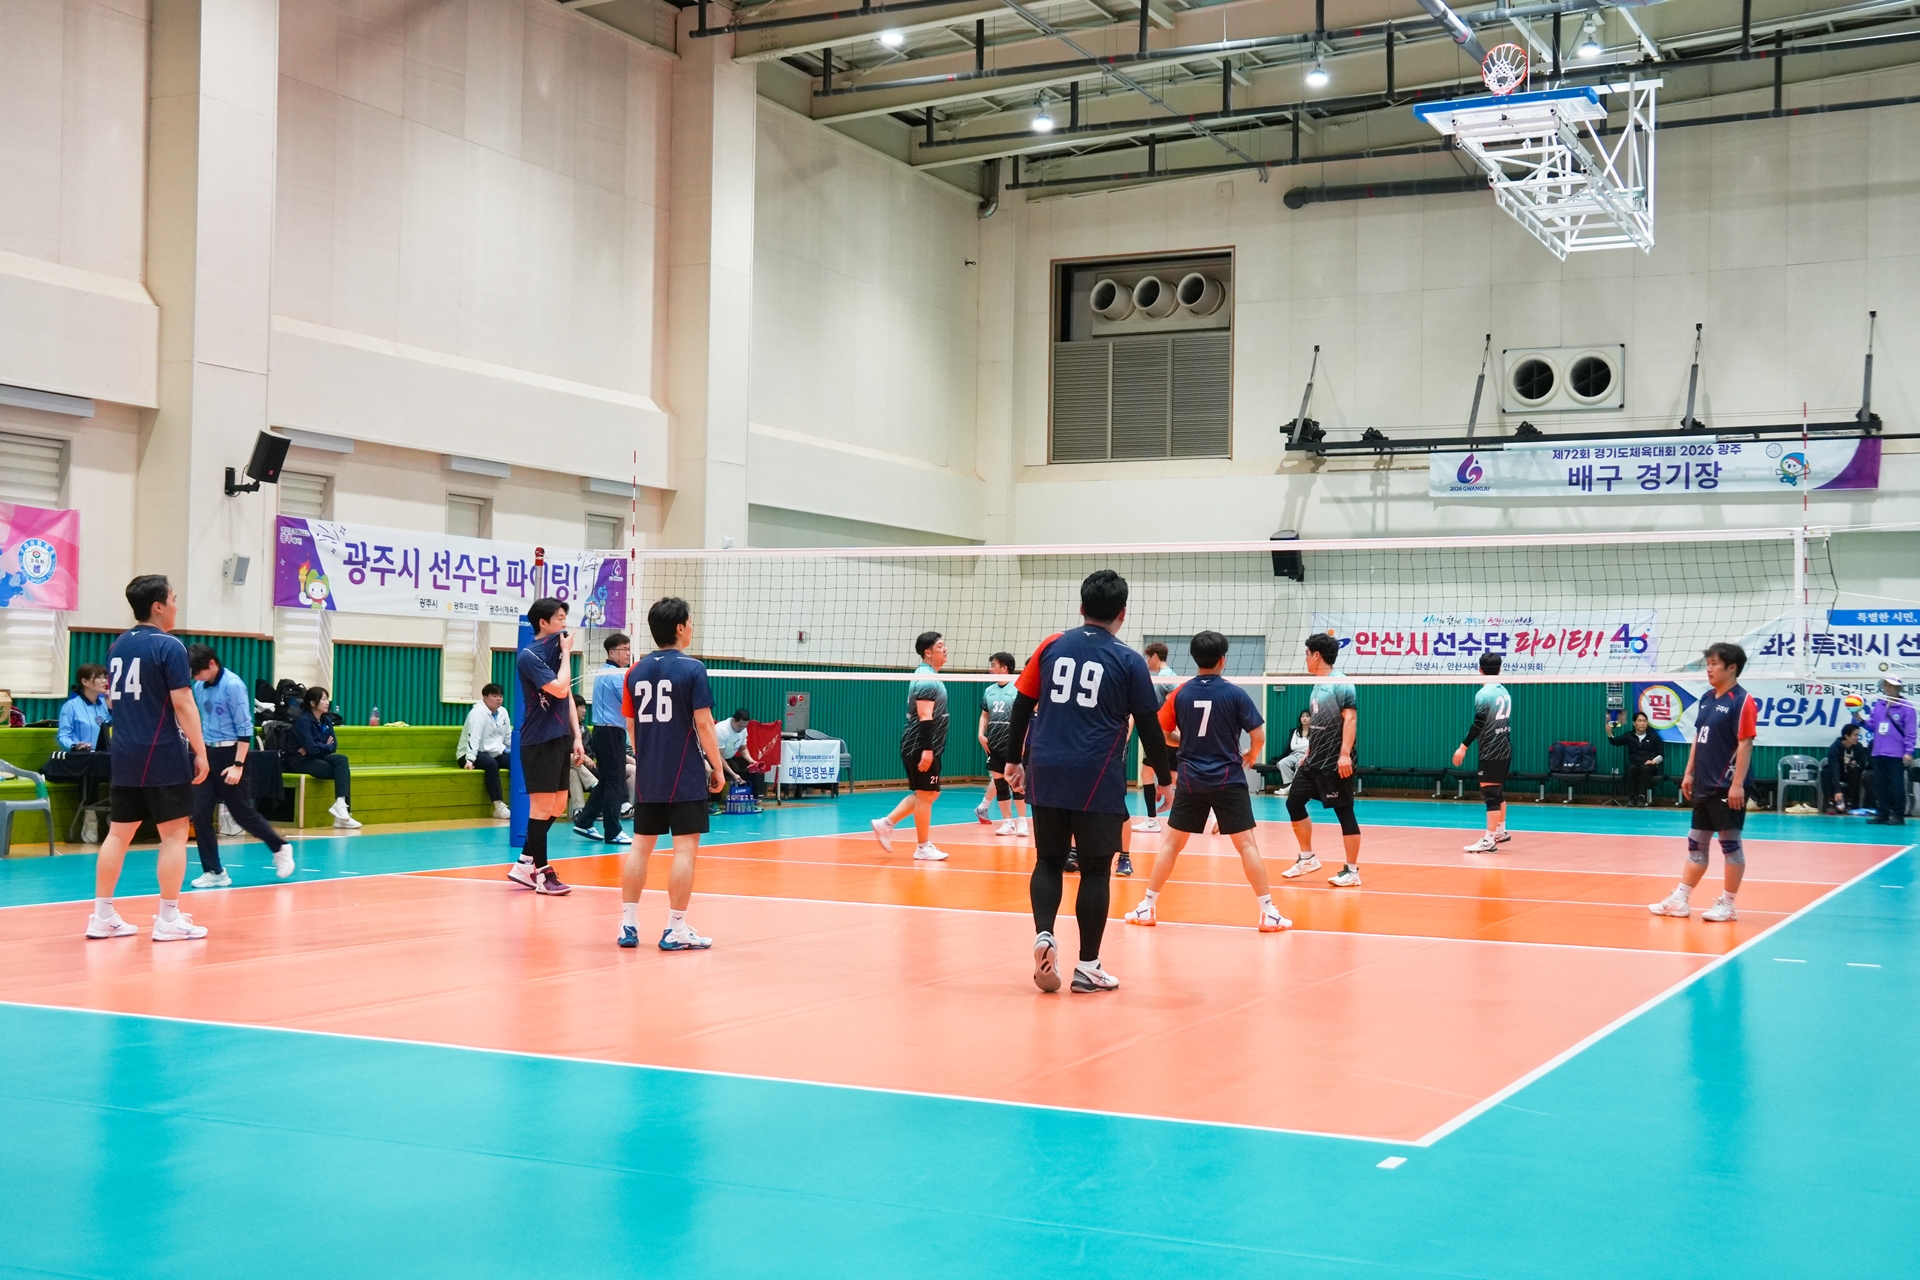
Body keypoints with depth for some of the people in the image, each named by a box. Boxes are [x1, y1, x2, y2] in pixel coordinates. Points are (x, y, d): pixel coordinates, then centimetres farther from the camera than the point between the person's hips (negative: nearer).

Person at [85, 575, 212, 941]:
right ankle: (169, 919, 1)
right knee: (174, 834, -1)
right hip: (163, 755, -7)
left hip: (125, 755, 7)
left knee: (118, 832, 11)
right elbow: (183, 704, -15)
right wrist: (200, 751, -10)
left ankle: (102, 915, 13)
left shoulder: (117, 647, 11)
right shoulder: (168, 646, -12)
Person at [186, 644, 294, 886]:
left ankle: (280, 848, 24)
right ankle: (214, 872, 7)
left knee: (242, 812, 1)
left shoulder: (233, 685, -15)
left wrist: (238, 765, -18)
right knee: (200, 814, -1)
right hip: (207, 754, 7)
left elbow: (245, 728, -15)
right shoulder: (199, 687, 5)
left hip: (230, 754, -7)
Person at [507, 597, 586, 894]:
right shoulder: (529, 655, -12)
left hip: (560, 739, 8)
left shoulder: (558, 651, 12)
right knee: (542, 807, -4)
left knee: (558, 807, 10)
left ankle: (524, 864, 20)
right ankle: (542, 873, 4)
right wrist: (567, 652, -11)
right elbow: (559, 689, -22)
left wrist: (576, 737, 10)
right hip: (538, 742, -8)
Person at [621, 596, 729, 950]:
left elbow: (631, 724, 12)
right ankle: (676, 930, -1)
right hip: (685, 778, -6)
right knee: (685, 849, -1)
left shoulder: (636, 671, 6)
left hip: (646, 778, 6)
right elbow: (703, 724, -12)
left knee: (641, 846, 11)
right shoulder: (692, 669, -10)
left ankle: (629, 925, 13)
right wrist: (717, 767, -3)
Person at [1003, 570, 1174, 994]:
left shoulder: (1052, 646, 6)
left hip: (1045, 775, 3)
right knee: (1095, 870, 6)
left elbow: (1022, 706, 8)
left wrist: (1015, 759, 19)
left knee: (1049, 861, 13)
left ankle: (1043, 935, -8)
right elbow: (1149, 728, 2)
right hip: (1097, 781, -3)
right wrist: (1165, 779, 13)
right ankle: (1087, 966, 9)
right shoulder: (1129, 661, -1)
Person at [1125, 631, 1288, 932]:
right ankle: (1268, 913, 0)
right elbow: (1258, 736, -6)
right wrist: (1252, 755, 15)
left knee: (1171, 842, 11)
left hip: (1190, 780, 2)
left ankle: (1148, 907, 14)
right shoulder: (1234, 693, -7)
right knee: (1246, 844, 1)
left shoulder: (1181, 693, -1)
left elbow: (1163, 734, 5)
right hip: (1228, 779, -2)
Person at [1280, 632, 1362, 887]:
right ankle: (1307, 858, 22)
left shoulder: (1341, 684, -13)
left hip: (1335, 763, -10)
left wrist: (1345, 753, -28)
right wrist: (1308, 754, 23)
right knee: (1294, 802, 10)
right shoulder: (1317, 686, 14)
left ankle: (1352, 871, 1)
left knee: (1344, 812, -4)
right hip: (1313, 761, 10)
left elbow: (1350, 718, -21)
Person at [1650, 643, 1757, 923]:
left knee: (1730, 843, 1)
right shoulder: (1706, 699, 12)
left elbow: (1745, 743, -16)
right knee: (1696, 842, 12)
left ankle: (1727, 904, 9)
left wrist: (1737, 784, -21)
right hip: (1703, 786, 8)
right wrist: (1689, 773, 15)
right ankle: (1679, 900, 16)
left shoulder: (1742, 701, -12)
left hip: (1727, 787, -8)